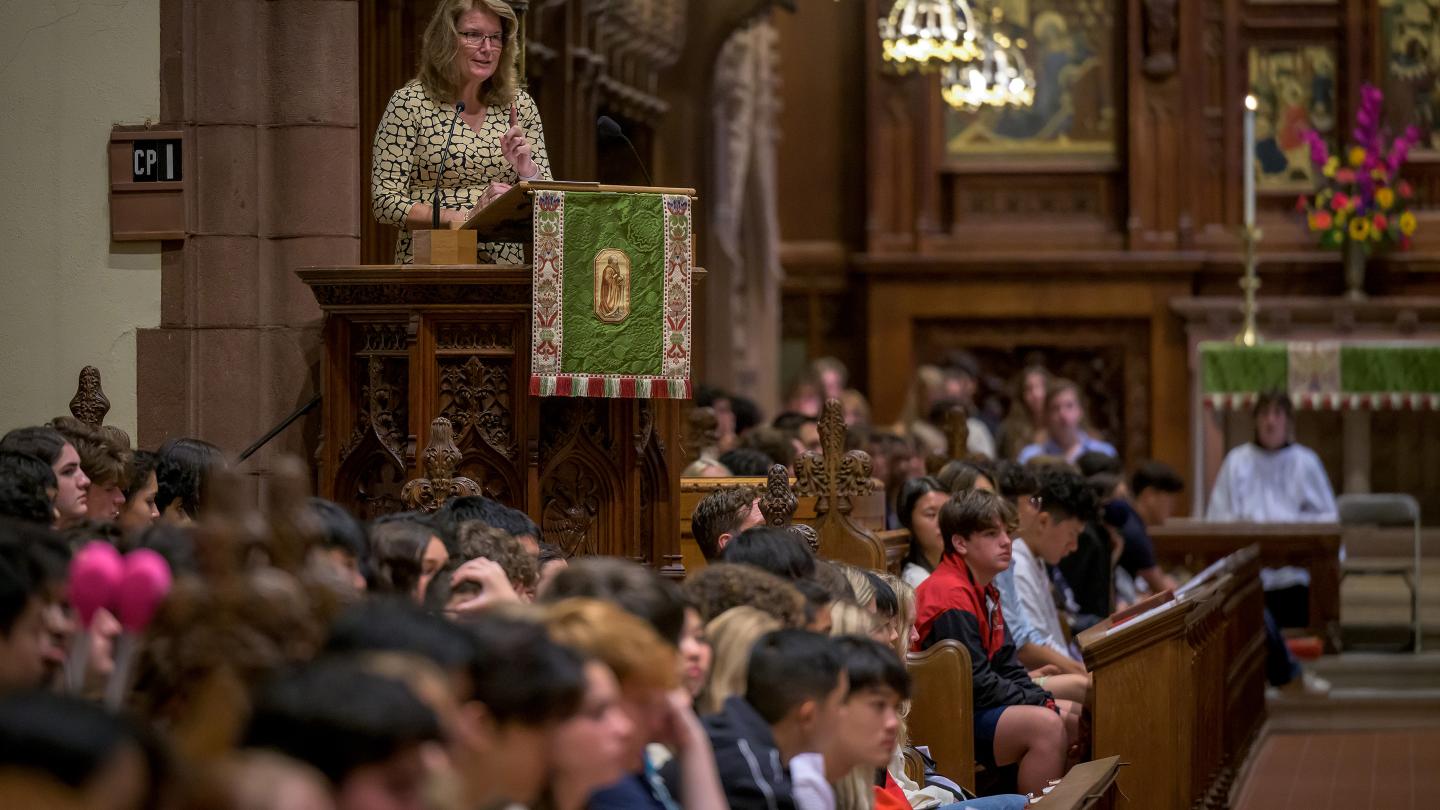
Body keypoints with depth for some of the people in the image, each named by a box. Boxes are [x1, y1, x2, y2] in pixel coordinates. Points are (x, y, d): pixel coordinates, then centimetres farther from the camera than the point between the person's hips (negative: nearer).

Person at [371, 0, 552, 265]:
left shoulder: (520, 105, 11)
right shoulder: (409, 103, 0)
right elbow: (385, 202, -4)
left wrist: (525, 168, -7)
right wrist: (467, 218, -13)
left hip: (506, 263, 3)